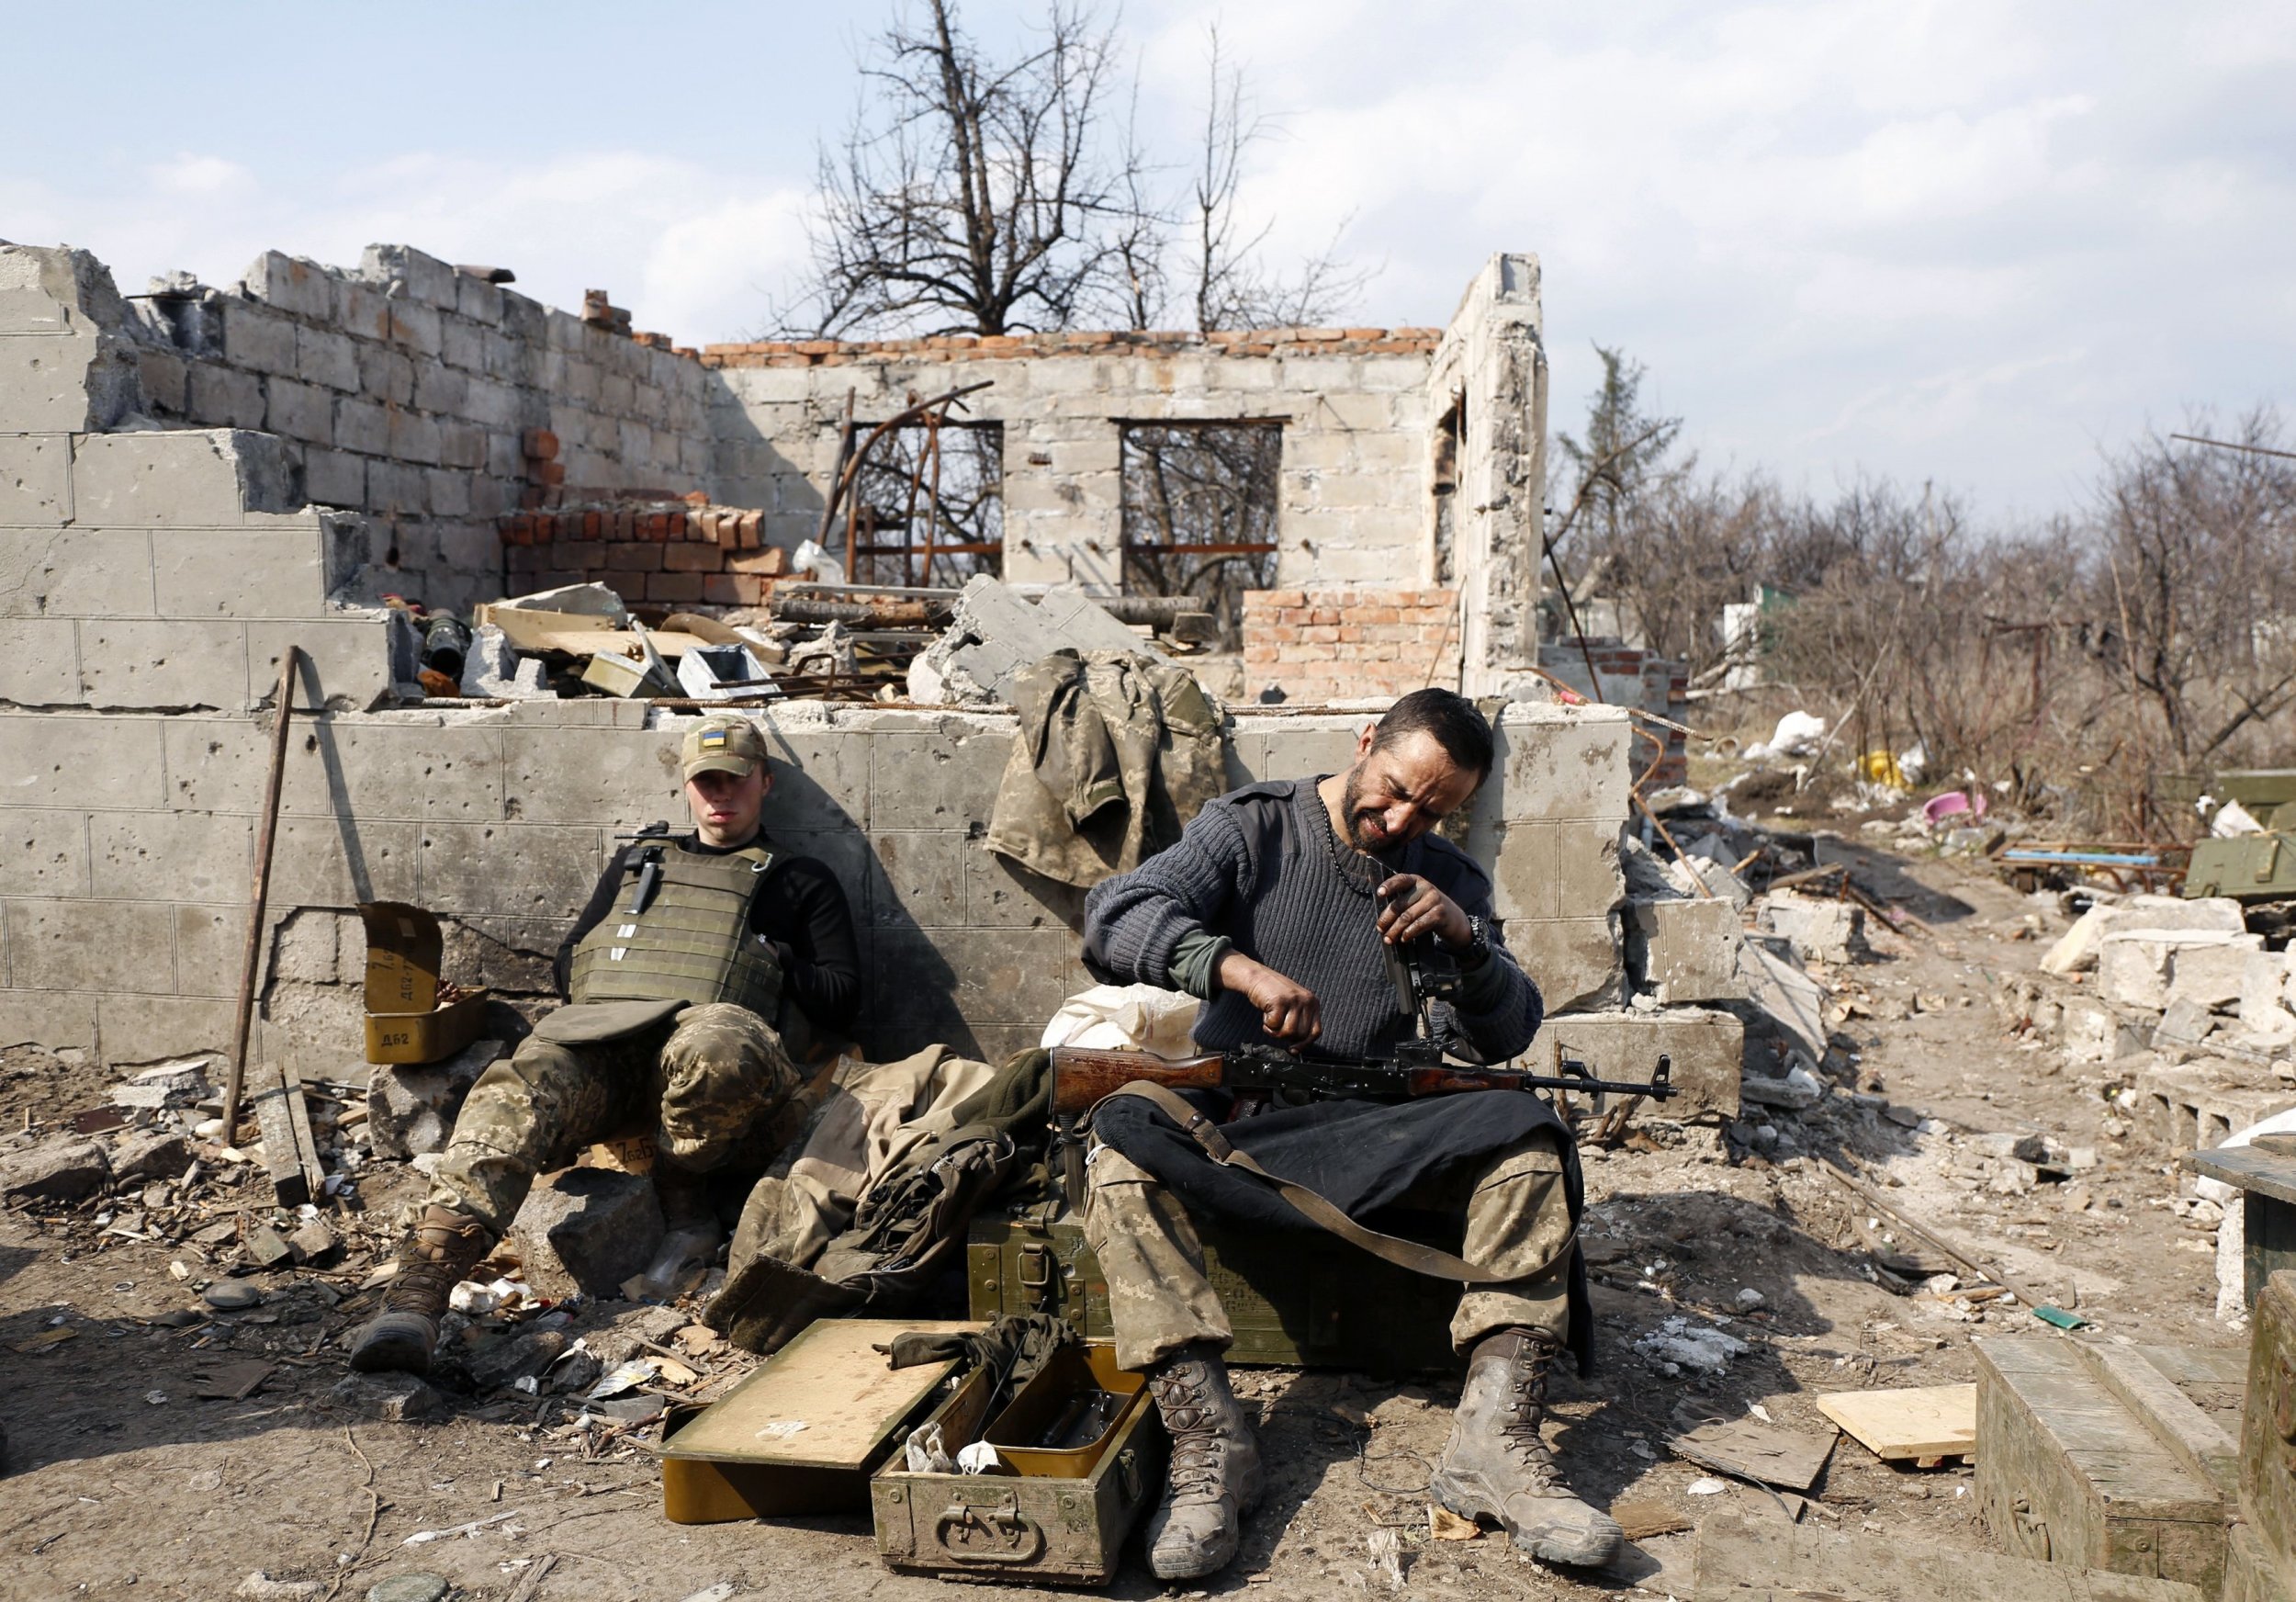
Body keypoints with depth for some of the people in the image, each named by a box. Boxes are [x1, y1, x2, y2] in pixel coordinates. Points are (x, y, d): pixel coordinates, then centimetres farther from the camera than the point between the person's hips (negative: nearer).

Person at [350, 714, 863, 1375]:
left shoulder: (801, 883, 24)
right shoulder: (638, 861, 35)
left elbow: (841, 995, 14)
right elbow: (569, 962, 30)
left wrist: (762, 971, 2)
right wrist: (615, 991, 10)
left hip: (707, 1030, -3)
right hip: (600, 1029, 3)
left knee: (718, 1046, -42)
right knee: (516, 1092, -32)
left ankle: (680, 1185, -11)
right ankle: (418, 1292, -46)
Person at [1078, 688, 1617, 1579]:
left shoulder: (1450, 881, 9)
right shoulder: (1250, 830, -1)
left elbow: (1503, 1039, 1)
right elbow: (1114, 917, -15)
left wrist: (1466, 938, -18)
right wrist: (1245, 969, -29)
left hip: (1378, 1124, 2)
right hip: (1232, 1113, -2)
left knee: (1527, 1139, -24)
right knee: (1123, 1149, -32)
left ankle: (1494, 1443, -27)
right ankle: (1208, 1443, -33)